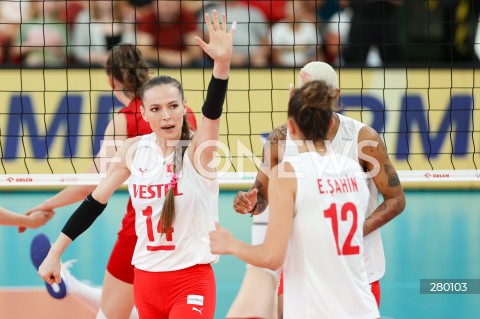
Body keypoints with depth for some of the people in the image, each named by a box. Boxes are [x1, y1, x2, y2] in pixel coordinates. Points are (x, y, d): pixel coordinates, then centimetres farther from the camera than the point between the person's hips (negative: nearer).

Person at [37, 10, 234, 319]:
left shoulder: (198, 149, -11)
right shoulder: (134, 150, 1)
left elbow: (213, 111, -31)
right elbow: (96, 201, 10)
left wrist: (222, 64, -49)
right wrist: (56, 252, 9)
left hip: (192, 280, -5)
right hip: (146, 280, 5)